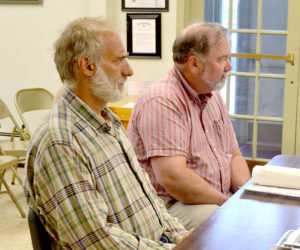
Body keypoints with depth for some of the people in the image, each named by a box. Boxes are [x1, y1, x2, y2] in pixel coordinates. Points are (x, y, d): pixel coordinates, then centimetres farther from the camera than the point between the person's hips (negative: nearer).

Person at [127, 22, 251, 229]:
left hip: (217, 201, 9)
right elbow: (172, 177, -26)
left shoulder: (213, 96, 14)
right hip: (170, 205, -9)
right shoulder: (162, 102, -17)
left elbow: (233, 155, 19)